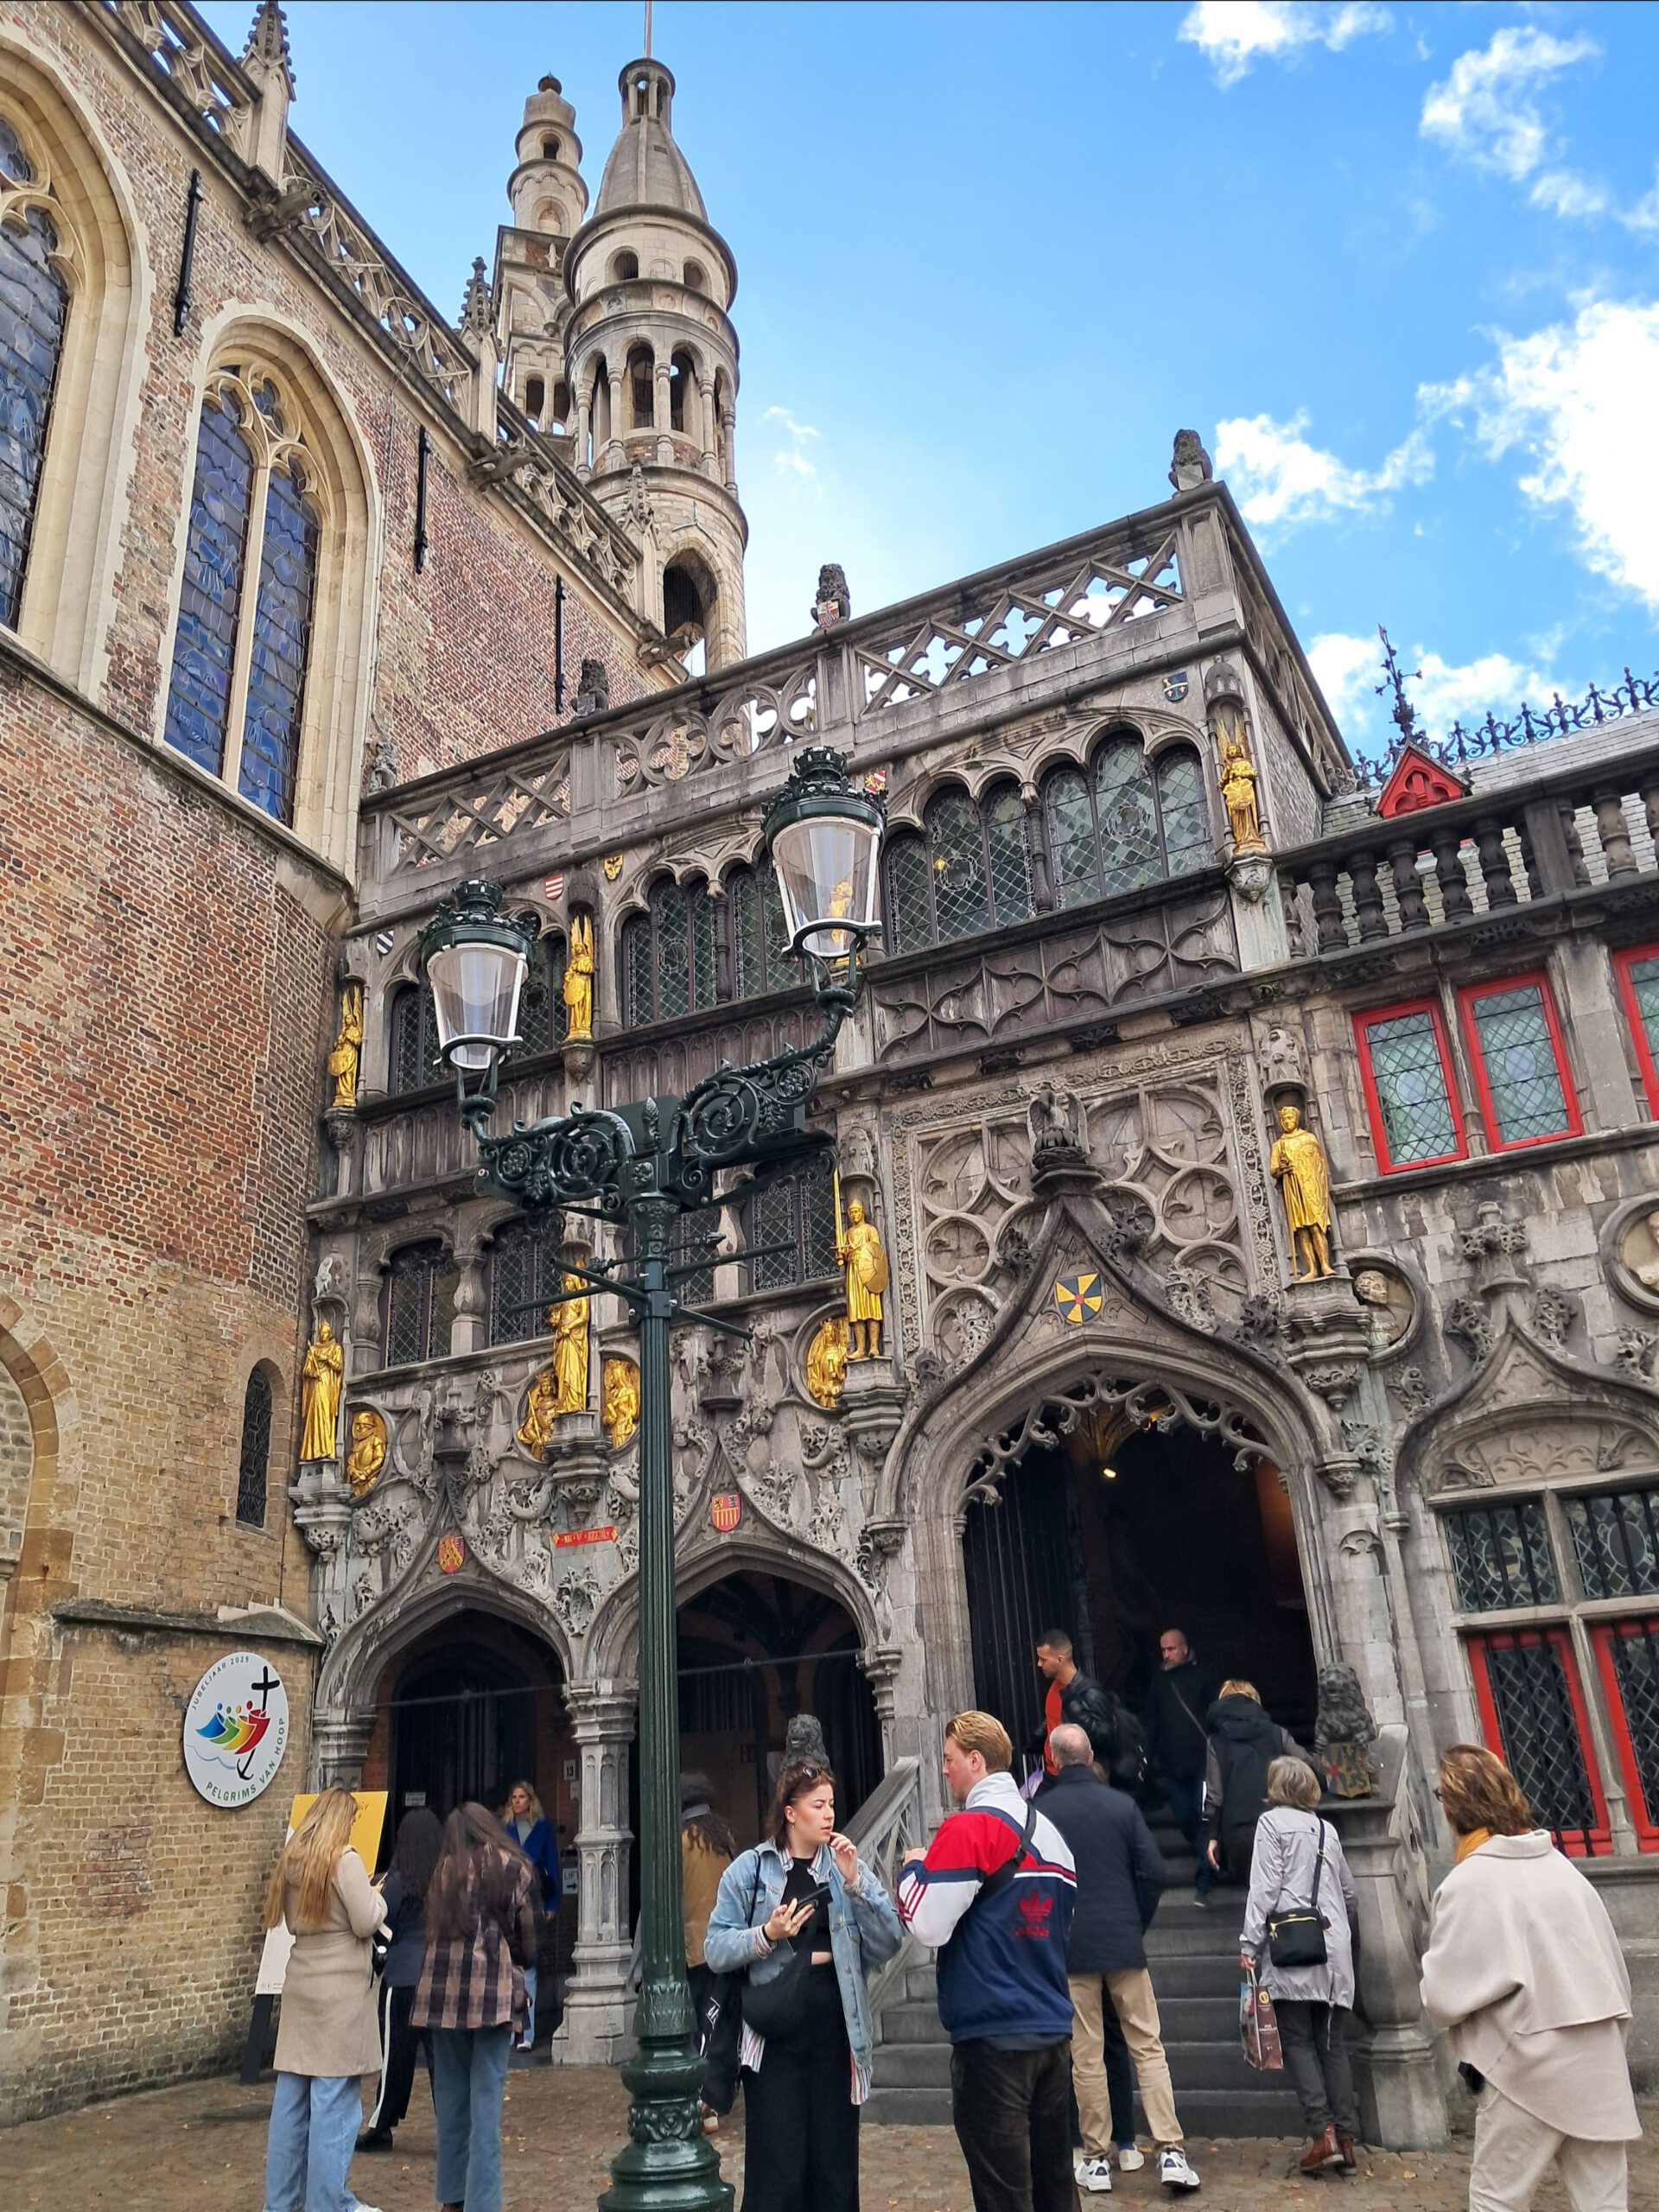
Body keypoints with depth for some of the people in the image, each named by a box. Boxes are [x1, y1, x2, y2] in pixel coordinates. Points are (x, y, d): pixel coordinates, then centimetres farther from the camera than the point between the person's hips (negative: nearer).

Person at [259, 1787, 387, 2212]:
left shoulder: (292, 1858, 9)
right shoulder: (344, 1859, -13)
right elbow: (366, 1923, -13)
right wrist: (377, 1896, 5)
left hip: (301, 1983, 7)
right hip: (340, 1988, -7)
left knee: (292, 2096, 12)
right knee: (334, 2100, -1)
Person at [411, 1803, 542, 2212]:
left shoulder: (445, 1870, 12)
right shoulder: (516, 1869, 5)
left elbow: (433, 1931, 13)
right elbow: (530, 1940, 9)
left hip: (444, 1991, 3)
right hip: (494, 1992, -3)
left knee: (451, 2095, 14)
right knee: (486, 2098, -1)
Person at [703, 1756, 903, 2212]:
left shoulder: (847, 1865, 6)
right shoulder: (749, 1869, -1)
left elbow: (887, 1945, -3)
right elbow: (715, 1950, -4)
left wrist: (854, 1882, -13)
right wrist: (766, 1934, -19)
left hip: (836, 2033, 3)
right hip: (774, 2037, -2)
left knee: (835, 2170, 10)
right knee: (776, 2172, -1)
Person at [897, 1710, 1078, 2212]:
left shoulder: (969, 1826, -15)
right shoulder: (1049, 1828, 9)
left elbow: (928, 1925, -18)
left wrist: (913, 1867, -2)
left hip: (992, 2036, -7)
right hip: (1053, 2032, 8)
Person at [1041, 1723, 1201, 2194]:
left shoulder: (1042, 1812, -8)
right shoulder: (1122, 1804, -3)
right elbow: (1153, 1872, -2)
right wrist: (1137, 1925, 11)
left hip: (1070, 1948, -1)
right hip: (1124, 1943, 1)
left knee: (1086, 2057, 7)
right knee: (1148, 2047, 8)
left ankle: (1097, 2160, 13)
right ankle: (1171, 2152, 4)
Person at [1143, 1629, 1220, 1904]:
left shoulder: (1203, 1674, -2)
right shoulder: (1159, 1679, 10)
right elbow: (1152, 1722, 13)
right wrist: (1147, 1757, 9)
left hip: (1202, 1760, -4)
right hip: (1173, 1765, 5)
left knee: (1203, 1817, -7)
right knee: (1184, 1819, 8)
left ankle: (1206, 1876, -2)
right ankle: (1207, 1863, 27)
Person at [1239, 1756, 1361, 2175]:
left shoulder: (1273, 1821, 0)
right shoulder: (1328, 1830, 17)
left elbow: (1264, 1887, -8)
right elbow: (1348, 1891, 20)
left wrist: (1250, 1944, -7)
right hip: (1335, 1950, 5)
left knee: (1298, 2040, -1)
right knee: (1334, 2044, 8)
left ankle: (1322, 2132, -11)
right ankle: (1346, 2137, 4)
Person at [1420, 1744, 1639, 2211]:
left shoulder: (1468, 1883, -12)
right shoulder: (1560, 1865, 8)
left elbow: (1443, 1997, -12)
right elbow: (1614, 1966, 13)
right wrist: (1605, 2040, 21)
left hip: (1530, 2067, -6)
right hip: (1599, 2061, 7)